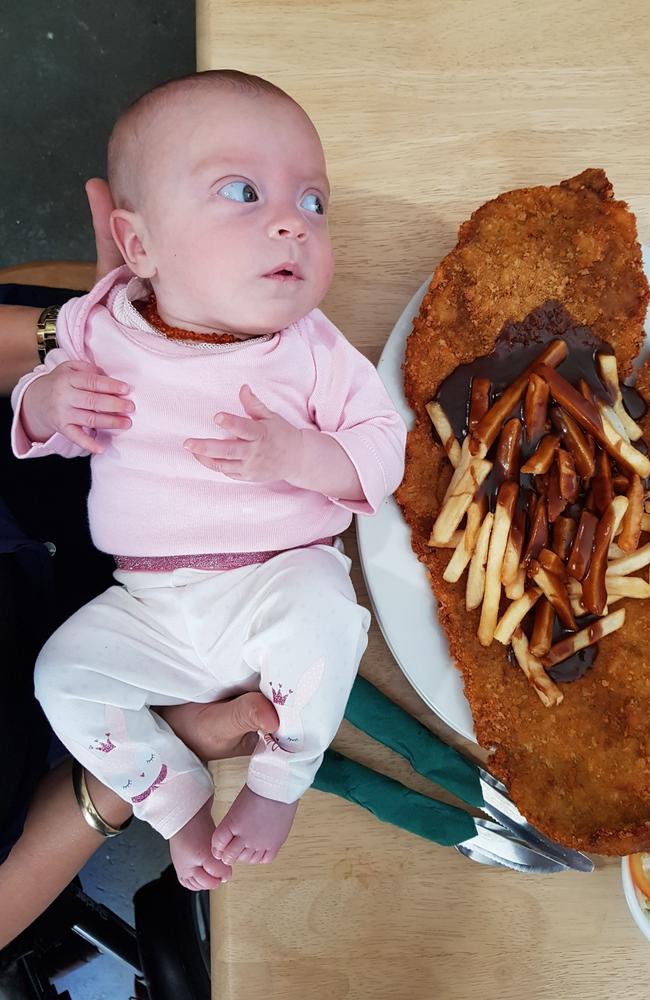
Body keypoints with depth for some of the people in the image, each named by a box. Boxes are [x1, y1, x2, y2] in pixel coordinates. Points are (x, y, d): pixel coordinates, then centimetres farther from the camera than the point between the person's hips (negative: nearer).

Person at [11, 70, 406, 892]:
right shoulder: (99, 331, -2)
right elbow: (34, 426, 12)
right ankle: (178, 801, 12)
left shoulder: (310, 351, -9)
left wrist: (293, 454, -27)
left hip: (283, 577, -3)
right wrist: (47, 400, -13)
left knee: (321, 616, -32)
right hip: (151, 608, 3)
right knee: (65, 671, -11)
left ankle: (280, 781, -1)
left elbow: (382, 453, -8)